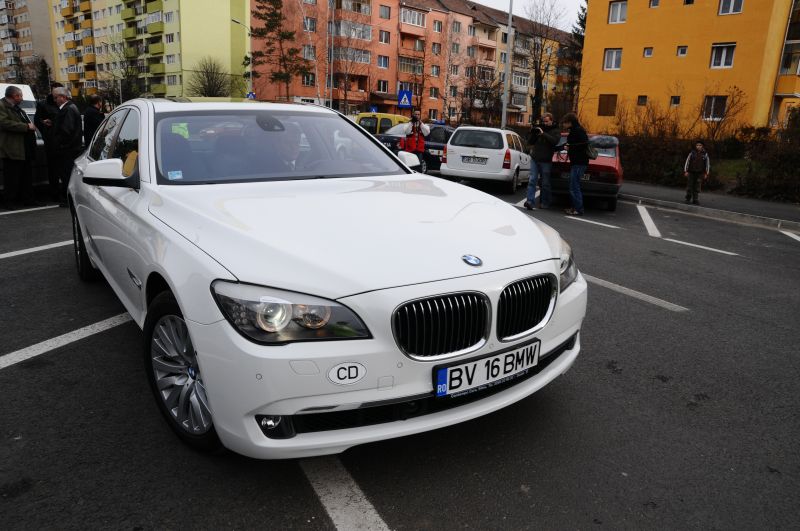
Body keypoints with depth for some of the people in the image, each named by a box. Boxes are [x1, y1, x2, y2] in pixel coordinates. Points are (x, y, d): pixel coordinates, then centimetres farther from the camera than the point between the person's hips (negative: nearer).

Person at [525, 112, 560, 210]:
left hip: (546, 161, -3)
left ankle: (544, 203, 13)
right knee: (532, 180, -8)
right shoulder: (539, 128, 12)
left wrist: (543, 134, -19)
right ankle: (530, 201, -13)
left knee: (545, 183, 4)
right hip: (534, 159, 3)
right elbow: (530, 142, 11)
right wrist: (533, 133, -5)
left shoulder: (555, 131, 4)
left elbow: (554, 141, -17)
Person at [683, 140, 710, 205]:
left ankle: (695, 200, 7)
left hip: (699, 173, 1)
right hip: (691, 172, -1)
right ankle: (688, 199, 10)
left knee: (697, 187, 1)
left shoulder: (705, 154, 0)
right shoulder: (692, 153, -2)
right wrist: (685, 171, -7)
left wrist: (706, 173, -1)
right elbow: (687, 162, -1)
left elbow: (707, 164, 4)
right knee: (689, 186, 0)